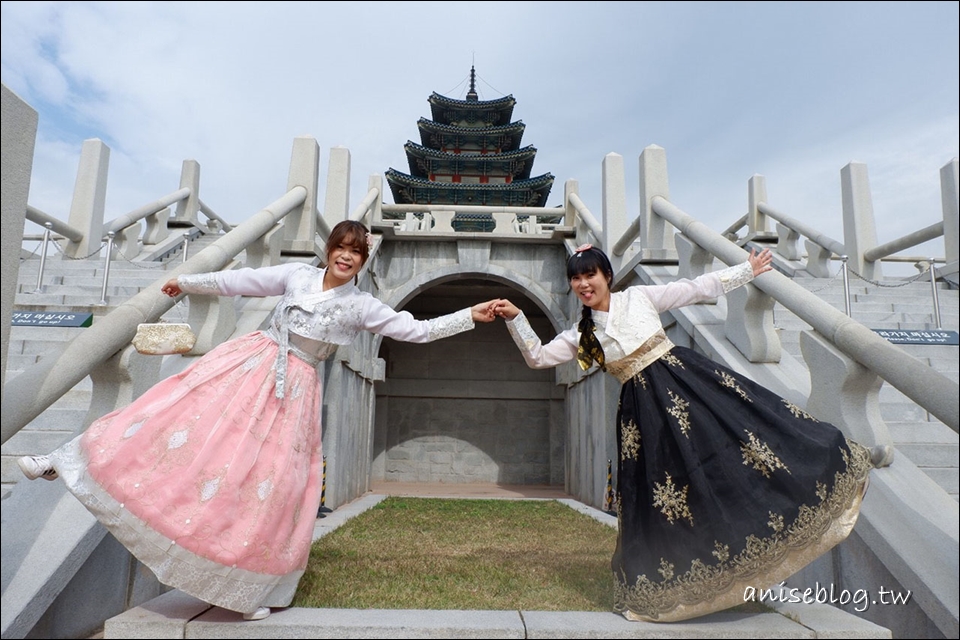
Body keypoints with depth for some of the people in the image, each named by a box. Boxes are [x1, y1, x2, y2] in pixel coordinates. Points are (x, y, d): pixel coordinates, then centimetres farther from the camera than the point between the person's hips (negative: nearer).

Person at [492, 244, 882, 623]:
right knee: (661, 485, 3)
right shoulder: (581, 334, 5)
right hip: (645, 408, 0)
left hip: (687, 379, 0)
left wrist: (747, 270, 9)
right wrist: (515, 318, -8)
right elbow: (538, 357, 2)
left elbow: (699, 289, 7)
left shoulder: (639, 296, 2)